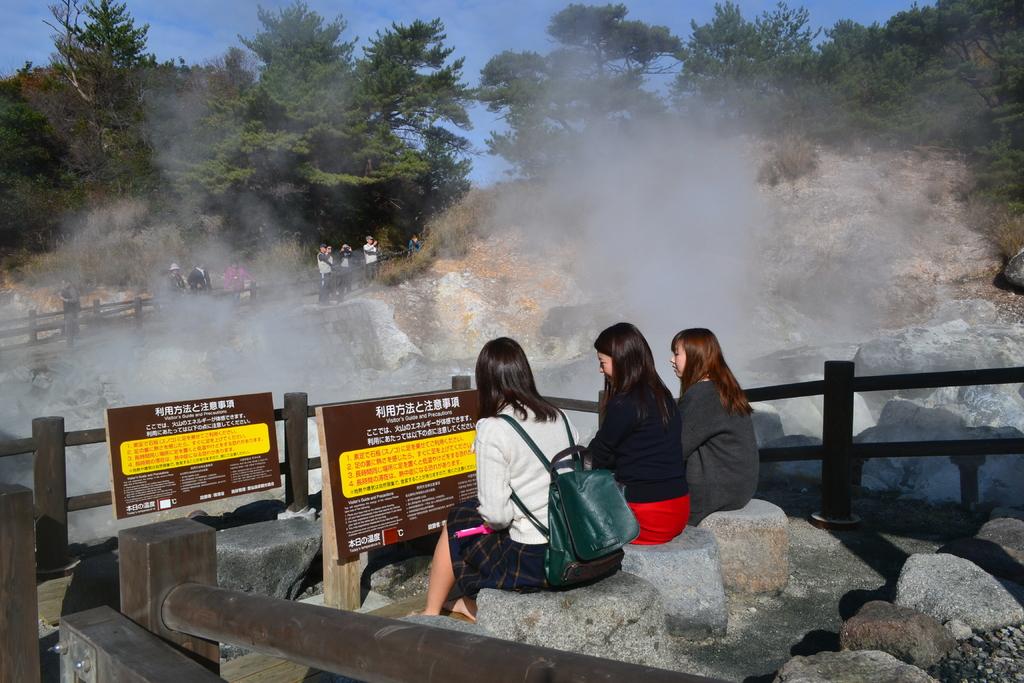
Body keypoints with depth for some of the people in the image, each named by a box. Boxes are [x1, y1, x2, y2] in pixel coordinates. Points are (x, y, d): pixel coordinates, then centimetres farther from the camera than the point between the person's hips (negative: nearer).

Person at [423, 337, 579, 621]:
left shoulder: (493, 430, -15)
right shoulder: (560, 418, 4)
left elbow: (496, 514, -17)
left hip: (534, 562, -6)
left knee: (455, 526, 18)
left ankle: (431, 614, 35)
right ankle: (474, 603, 37)